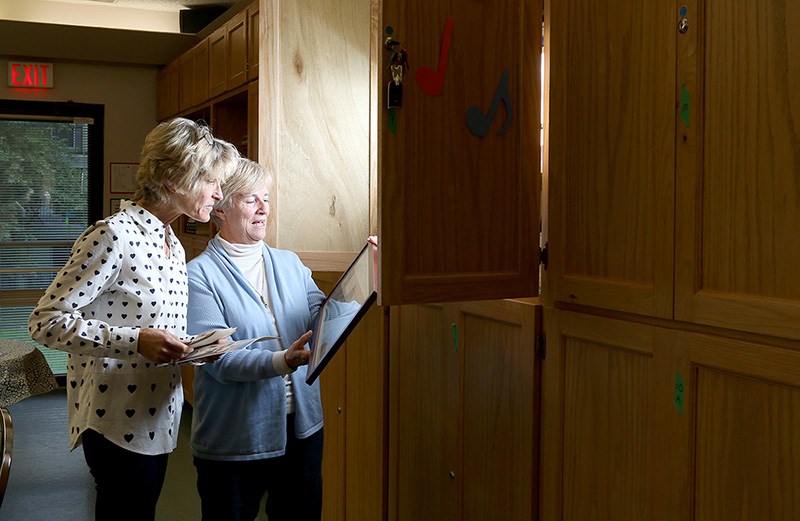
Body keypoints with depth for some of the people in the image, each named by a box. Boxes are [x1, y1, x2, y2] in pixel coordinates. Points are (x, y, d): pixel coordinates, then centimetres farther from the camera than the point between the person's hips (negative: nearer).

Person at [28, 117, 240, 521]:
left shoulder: (170, 242, 11)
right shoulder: (114, 236, -18)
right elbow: (45, 322, -19)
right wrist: (136, 341, -28)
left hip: (157, 419, 9)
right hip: (117, 423, -9)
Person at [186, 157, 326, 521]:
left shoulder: (289, 263, 8)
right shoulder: (200, 274, -10)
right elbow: (217, 358, -19)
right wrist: (281, 362, -33)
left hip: (302, 429, 5)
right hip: (234, 442, -5)